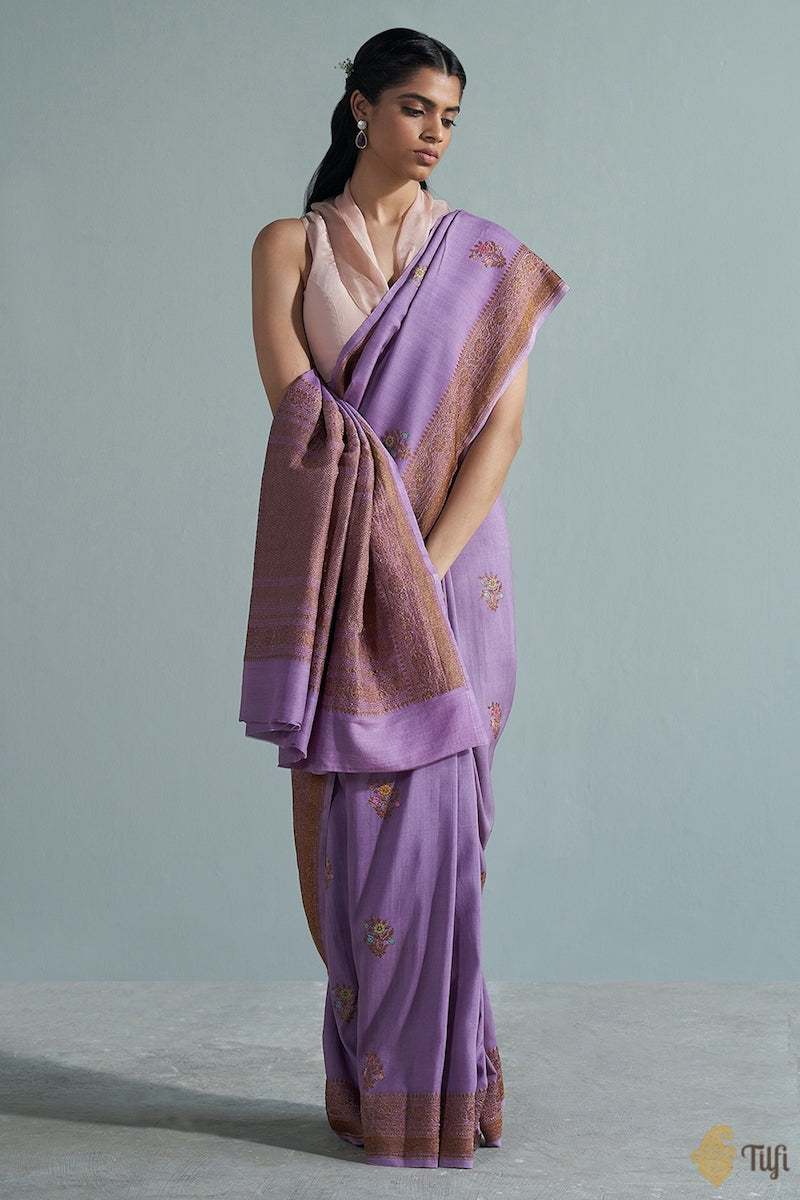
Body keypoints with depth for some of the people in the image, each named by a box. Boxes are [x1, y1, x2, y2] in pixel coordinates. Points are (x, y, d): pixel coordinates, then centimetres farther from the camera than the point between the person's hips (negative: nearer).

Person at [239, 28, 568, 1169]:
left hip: (451, 559, 0)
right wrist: (389, 559, -16)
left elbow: (504, 425, -2)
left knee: (432, 814, -2)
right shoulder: (292, 245, 6)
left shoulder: (489, 261, 7)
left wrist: (431, 560, -14)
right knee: (353, 815, 2)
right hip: (339, 560, 0)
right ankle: (368, 1087, 14)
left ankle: (438, 1088, 10)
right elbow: (298, 410, -6)